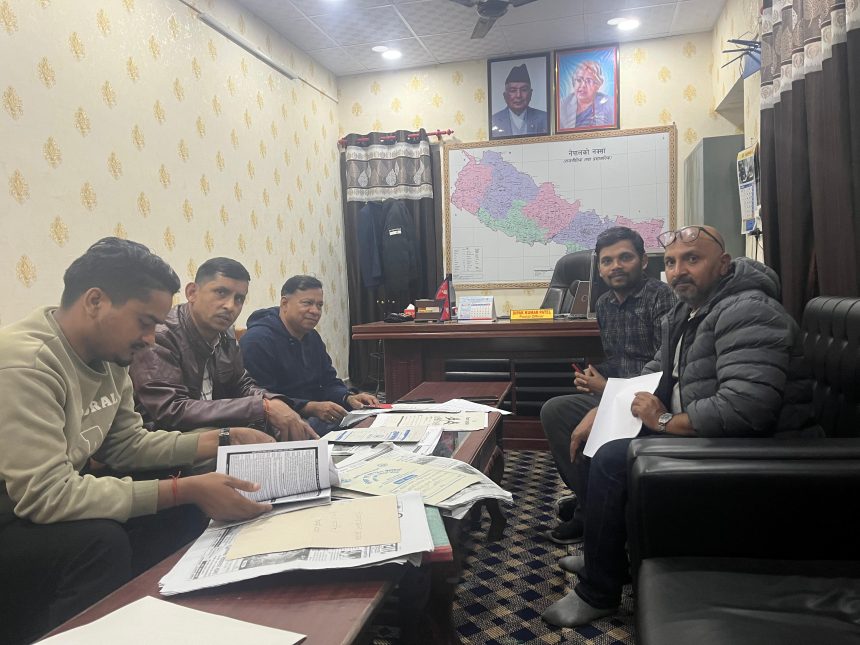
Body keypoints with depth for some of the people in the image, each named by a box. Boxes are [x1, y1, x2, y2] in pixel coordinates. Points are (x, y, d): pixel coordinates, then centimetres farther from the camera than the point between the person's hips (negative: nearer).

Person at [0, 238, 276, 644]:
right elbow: (46, 495, -33)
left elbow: (127, 445, 7)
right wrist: (186, 490, -33)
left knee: (185, 516, -4)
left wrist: (224, 441, -3)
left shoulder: (109, 358, -1)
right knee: (101, 541, -31)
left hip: (48, 513, 8)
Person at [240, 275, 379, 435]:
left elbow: (329, 383, 16)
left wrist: (349, 397, -5)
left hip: (315, 415, 8)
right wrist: (311, 408, -29)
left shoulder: (312, 337, 17)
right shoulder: (257, 340, -14)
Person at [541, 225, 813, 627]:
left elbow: (745, 407, -34)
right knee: (607, 435, 11)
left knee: (612, 460, -21)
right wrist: (600, 411, 4)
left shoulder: (747, 312, -22)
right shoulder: (684, 314, 10)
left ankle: (598, 594, -2)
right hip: (695, 431, 10)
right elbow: (654, 376, 18)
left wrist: (666, 422, -20)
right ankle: (605, 555, 23)